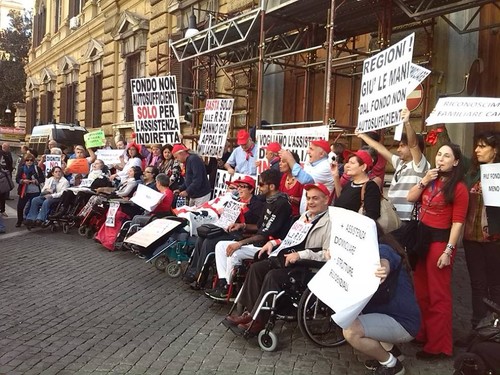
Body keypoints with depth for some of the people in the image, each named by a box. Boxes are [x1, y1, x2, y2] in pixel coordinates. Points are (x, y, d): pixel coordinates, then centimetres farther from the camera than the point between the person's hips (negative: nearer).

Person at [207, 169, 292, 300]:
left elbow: (266, 234, -23)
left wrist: (240, 243, -23)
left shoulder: (282, 204, -18)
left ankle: (227, 289, -6)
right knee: (221, 245, 3)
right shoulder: (270, 201, 13)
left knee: (234, 253, -28)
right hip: (259, 242, 11)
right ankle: (223, 283, -5)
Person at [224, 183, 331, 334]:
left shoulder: (329, 222, -10)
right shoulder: (305, 215, 19)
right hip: (287, 257, 9)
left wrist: (300, 254, -23)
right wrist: (274, 242, 10)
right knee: (256, 268, -9)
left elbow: (328, 254, -19)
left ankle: (258, 320, -16)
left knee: (273, 276, -28)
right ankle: (249, 311, -5)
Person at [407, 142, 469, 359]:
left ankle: (439, 346, 13)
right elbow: (410, 198, 9)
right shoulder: (431, 180, 10)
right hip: (422, 236, 8)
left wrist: (448, 251, -20)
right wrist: (424, 181, -4)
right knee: (421, 291, 17)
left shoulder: (458, 188, -12)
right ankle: (424, 333, 33)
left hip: (440, 239, -7)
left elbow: (457, 223, -16)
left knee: (438, 295, 1)